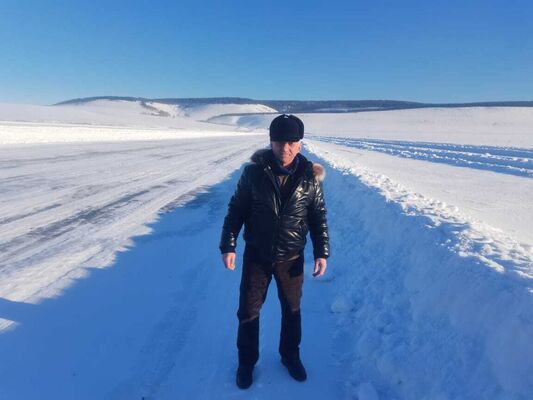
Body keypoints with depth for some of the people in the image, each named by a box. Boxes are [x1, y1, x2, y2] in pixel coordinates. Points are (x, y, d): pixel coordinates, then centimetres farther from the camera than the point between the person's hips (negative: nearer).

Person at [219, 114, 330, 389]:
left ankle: (290, 355, 45)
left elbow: (318, 217, 0)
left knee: (291, 310, 19)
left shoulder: (310, 177, -9)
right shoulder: (253, 172, -12)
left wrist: (321, 253, -4)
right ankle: (247, 360, 37)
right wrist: (228, 245, -7)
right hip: (256, 255, 0)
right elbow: (236, 210, -4)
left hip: (291, 258, 1)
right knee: (248, 311, 12)